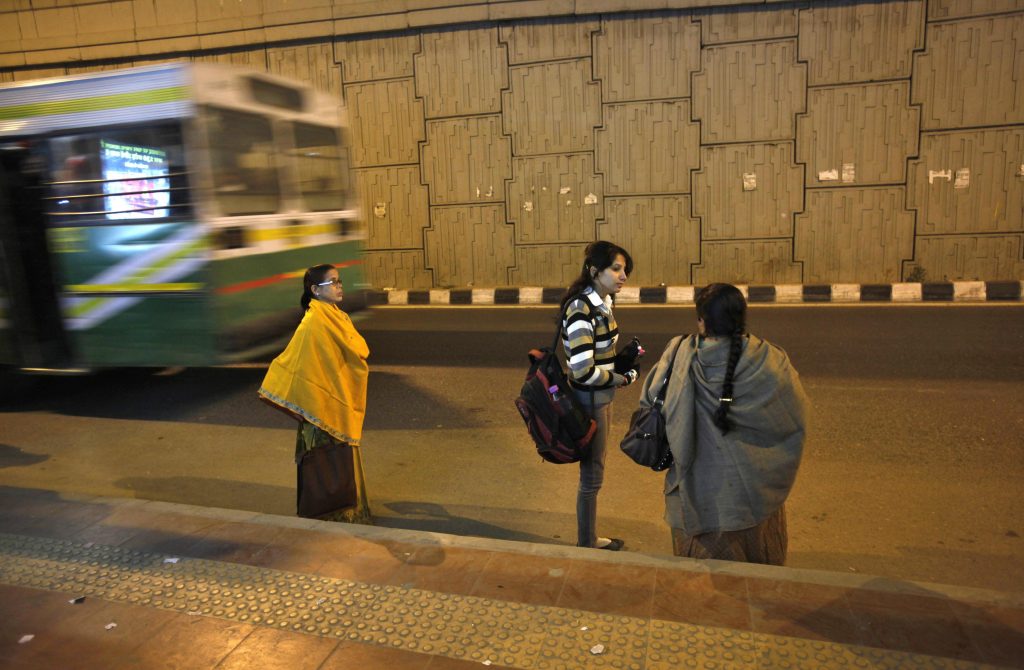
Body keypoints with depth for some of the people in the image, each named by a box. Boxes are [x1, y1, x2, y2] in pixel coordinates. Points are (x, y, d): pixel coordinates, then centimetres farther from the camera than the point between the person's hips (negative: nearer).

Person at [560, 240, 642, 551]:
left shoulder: (601, 302, 4)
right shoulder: (581, 309, -24)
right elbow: (583, 371, -28)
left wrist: (623, 359, -3)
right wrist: (623, 378, -14)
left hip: (602, 397, 9)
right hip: (590, 401, -9)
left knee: (594, 471, 21)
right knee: (592, 474, 7)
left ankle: (590, 538, 39)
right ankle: (586, 545, 27)